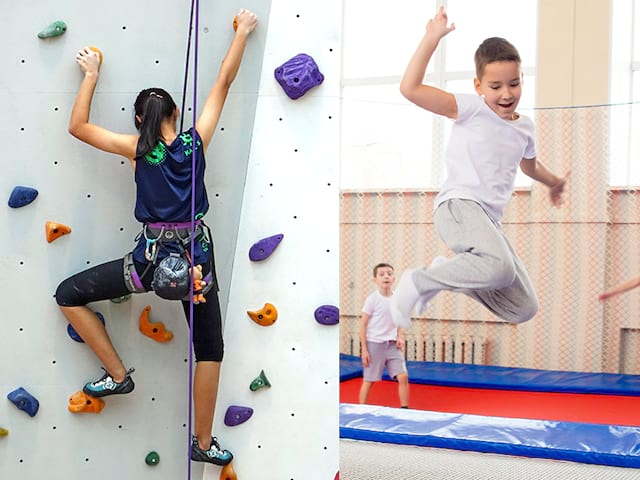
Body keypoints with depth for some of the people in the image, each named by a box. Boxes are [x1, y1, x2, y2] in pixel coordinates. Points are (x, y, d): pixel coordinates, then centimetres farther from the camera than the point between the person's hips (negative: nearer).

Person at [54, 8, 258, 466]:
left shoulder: (138, 149, -4)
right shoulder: (196, 141, 0)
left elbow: (78, 126, 4)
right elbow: (223, 83, 9)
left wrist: (91, 75, 13)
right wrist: (242, 32, 18)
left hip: (152, 259, -2)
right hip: (196, 257, 3)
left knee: (69, 295, 16)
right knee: (210, 351, 15)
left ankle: (117, 374, 15)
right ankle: (204, 443, 20)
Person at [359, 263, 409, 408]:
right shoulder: (372, 299, -10)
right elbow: (363, 325, -7)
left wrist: (400, 337, -2)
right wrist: (364, 349, -10)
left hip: (392, 344, 4)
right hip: (374, 344, -4)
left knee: (403, 376, -3)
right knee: (368, 380, 4)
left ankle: (404, 408, 10)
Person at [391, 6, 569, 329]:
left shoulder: (525, 127, 17)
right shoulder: (472, 109, -2)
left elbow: (529, 165, 42)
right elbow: (410, 88, -15)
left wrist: (554, 183, 59)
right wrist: (431, 38, -16)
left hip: (489, 220, 8)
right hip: (458, 206, -8)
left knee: (524, 309, 6)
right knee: (501, 267, -38)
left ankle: (449, 274, 22)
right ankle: (418, 282, -17)